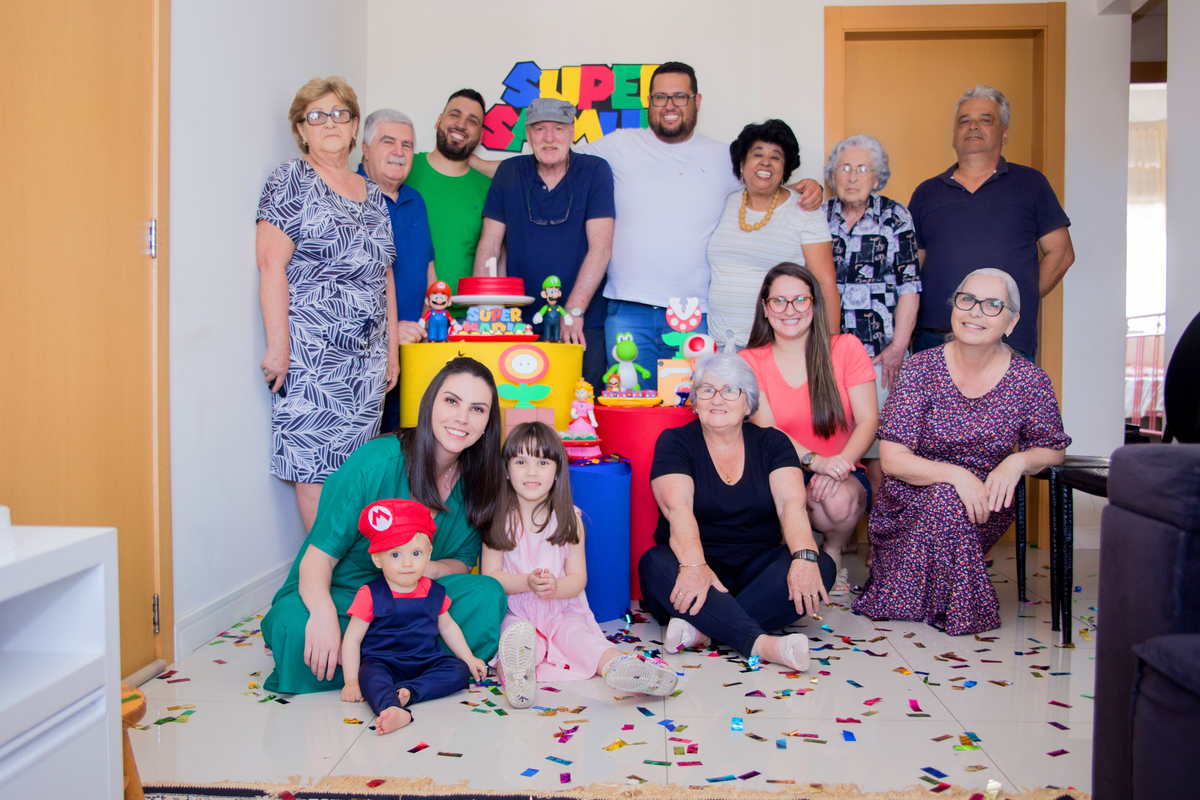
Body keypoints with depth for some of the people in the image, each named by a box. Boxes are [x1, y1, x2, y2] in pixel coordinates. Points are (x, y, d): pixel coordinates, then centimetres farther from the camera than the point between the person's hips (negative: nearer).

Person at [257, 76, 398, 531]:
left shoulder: (372, 195, 18)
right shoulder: (291, 181, 1)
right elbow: (272, 266, -8)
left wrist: (392, 349, 15)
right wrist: (278, 344, -16)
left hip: (368, 354, 5)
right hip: (311, 352, -5)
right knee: (315, 466, -5)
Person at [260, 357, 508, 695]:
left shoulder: (476, 480, -5)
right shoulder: (375, 462, -21)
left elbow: (463, 562, 4)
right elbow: (318, 556, -19)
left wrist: (428, 569, -21)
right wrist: (323, 612, -41)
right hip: (341, 593, -3)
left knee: (487, 594, -23)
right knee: (295, 625, -36)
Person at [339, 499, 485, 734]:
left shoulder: (433, 592, 6)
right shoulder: (370, 595, -6)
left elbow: (447, 626, 21)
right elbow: (352, 639, -5)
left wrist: (469, 658, 17)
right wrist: (351, 681, -14)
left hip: (426, 663, 5)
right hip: (383, 662, -4)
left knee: (460, 670, -18)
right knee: (370, 675, -36)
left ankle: (408, 691, -33)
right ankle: (394, 711, -63)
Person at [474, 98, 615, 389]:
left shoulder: (595, 171, 0)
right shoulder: (508, 172, 7)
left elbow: (600, 247, -8)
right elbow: (489, 245, 4)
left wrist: (574, 311, -16)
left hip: (584, 324, -1)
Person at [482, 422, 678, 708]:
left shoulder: (568, 519, 3)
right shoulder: (499, 519, 2)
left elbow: (578, 578, 1)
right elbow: (490, 576, -2)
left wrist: (554, 587, -23)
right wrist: (527, 583, -21)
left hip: (562, 611, 1)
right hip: (514, 612, 0)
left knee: (578, 635, -28)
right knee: (514, 634, -33)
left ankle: (618, 666, -55)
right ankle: (514, 672, -63)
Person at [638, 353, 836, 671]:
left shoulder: (772, 443, 8)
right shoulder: (675, 442, 1)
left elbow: (791, 502, -9)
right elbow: (678, 507, -16)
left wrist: (804, 556, -29)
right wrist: (694, 565, -35)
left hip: (756, 567, 2)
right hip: (696, 564, -2)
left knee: (821, 566, -24)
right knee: (655, 565, -33)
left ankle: (702, 627, -32)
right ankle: (759, 642, -44)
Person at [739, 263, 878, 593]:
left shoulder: (846, 348, 3)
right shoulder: (750, 362, 2)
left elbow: (868, 420, -3)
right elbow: (765, 429, -7)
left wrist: (841, 462, -22)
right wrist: (815, 461, -24)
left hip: (844, 475, 1)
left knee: (840, 498, -33)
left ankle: (833, 553, 2)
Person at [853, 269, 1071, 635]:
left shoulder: (1030, 381, -4)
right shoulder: (921, 368, -8)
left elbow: (1052, 449, 9)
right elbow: (892, 458, -12)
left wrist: (1018, 461, -15)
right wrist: (954, 474, -29)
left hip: (983, 507, 1)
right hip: (910, 502, -1)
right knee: (947, 499, -33)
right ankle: (950, 606, -6)